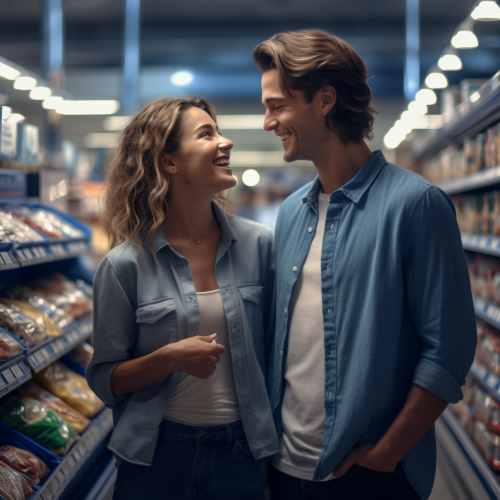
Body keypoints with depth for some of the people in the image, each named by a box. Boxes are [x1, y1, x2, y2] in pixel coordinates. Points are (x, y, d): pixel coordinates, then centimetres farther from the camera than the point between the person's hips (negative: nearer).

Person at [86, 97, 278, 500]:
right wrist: (169, 358, -20)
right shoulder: (126, 263, -9)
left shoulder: (259, 245, -3)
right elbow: (104, 381, -4)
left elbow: (273, 349, 6)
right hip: (155, 455, -2)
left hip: (241, 452, 2)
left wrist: (276, 441, 5)